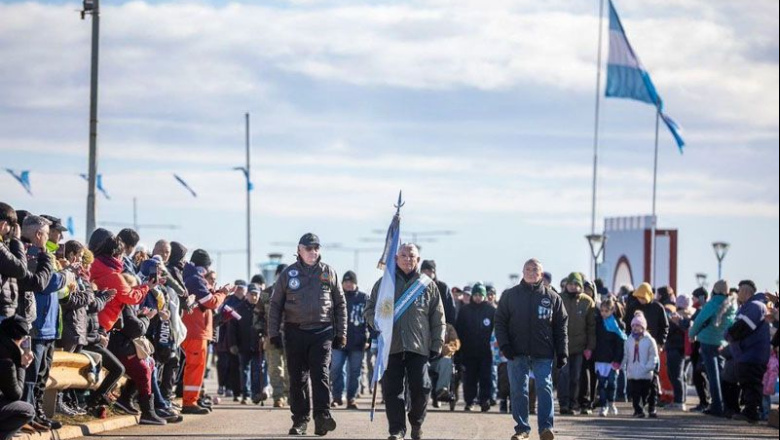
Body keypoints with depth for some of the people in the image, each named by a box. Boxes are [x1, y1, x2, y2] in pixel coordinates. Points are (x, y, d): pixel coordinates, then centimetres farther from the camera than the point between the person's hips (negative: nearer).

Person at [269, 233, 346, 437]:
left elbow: (340, 304, 12)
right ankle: (300, 420, 8)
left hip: (322, 331, -1)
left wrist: (341, 333, 7)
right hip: (295, 332, 1)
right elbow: (276, 305, 9)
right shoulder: (289, 274, 7)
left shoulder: (329, 273, 8)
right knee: (297, 378, 3)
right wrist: (274, 333, 2)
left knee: (321, 374, -13)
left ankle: (322, 416, -17)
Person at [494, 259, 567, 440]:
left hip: (543, 354, -1)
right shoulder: (510, 296, 6)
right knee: (518, 391, 2)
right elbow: (500, 322, 6)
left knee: (545, 388, -9)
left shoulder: (552, 297, 6)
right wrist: (504, 345, -7)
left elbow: (561, 327, 6)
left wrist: (562, 353, 0)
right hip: (517, 353, 1)